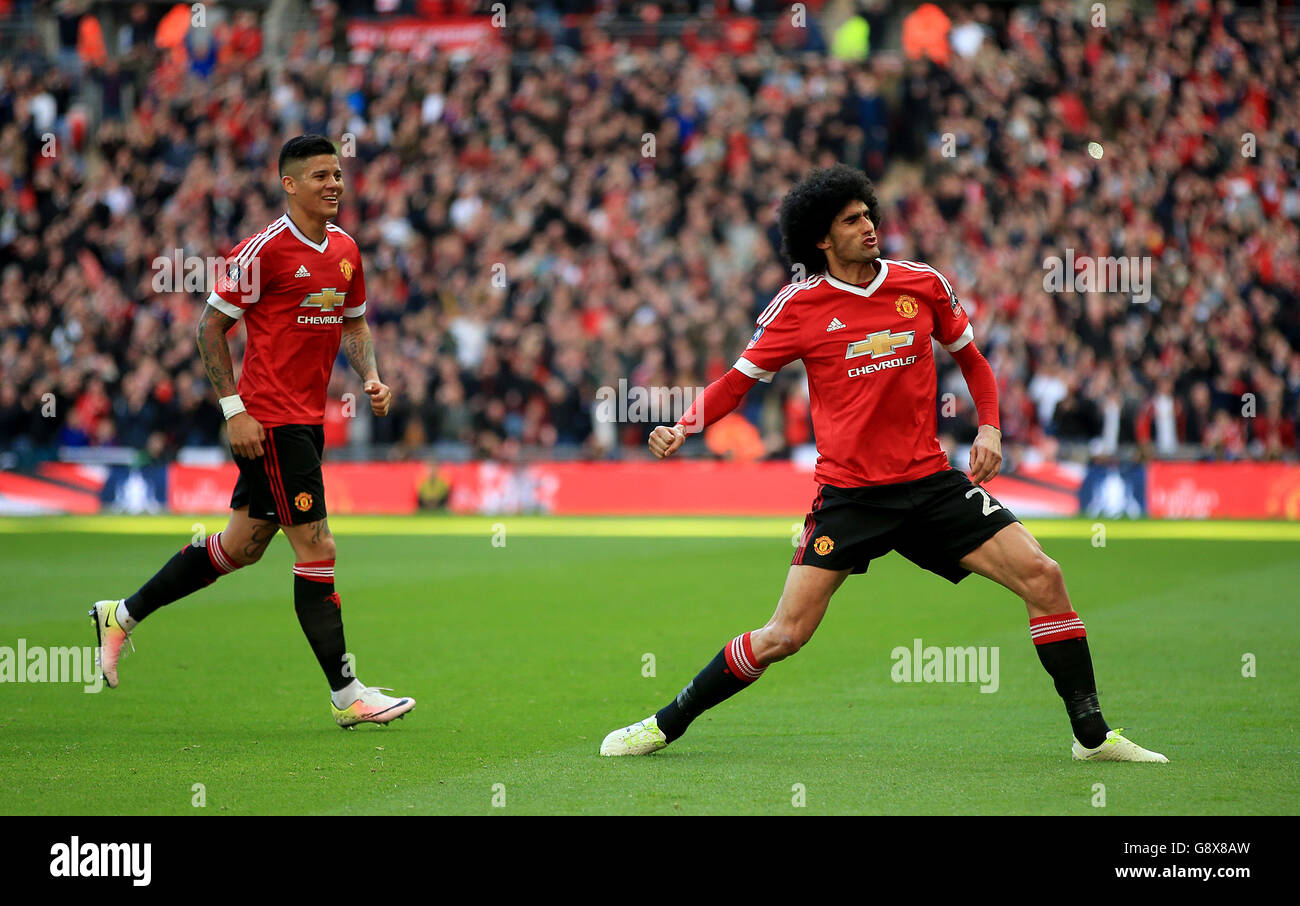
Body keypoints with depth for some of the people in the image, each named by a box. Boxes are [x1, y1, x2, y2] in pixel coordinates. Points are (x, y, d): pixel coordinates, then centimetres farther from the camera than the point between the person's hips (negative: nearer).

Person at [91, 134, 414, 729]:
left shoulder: (345, 250, 11)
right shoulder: (265, 250, -13)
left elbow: (353, 324, 24)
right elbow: (211, 327, -8)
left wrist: (370, 376, 5)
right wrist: (235, 410, -14)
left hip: (307, 421, 9)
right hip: (268, 421, -9)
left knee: (241, 545, 15)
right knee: (316, 547, -8)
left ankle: (122, 616, 29)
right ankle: (346, 695, -4)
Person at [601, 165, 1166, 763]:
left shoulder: (924, 285, 4)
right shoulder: (800, 306, -3)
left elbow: (970, 358, 19)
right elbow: (736, 381, 6)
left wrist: (988, 425, 3)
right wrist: (684, 428, -11)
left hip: (931, 482, 2)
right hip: (848, 494, -2)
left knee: (1041, 576, -11)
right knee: (784, 636, -8)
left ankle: (1092, 735, -1)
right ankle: (665, 726, 9)